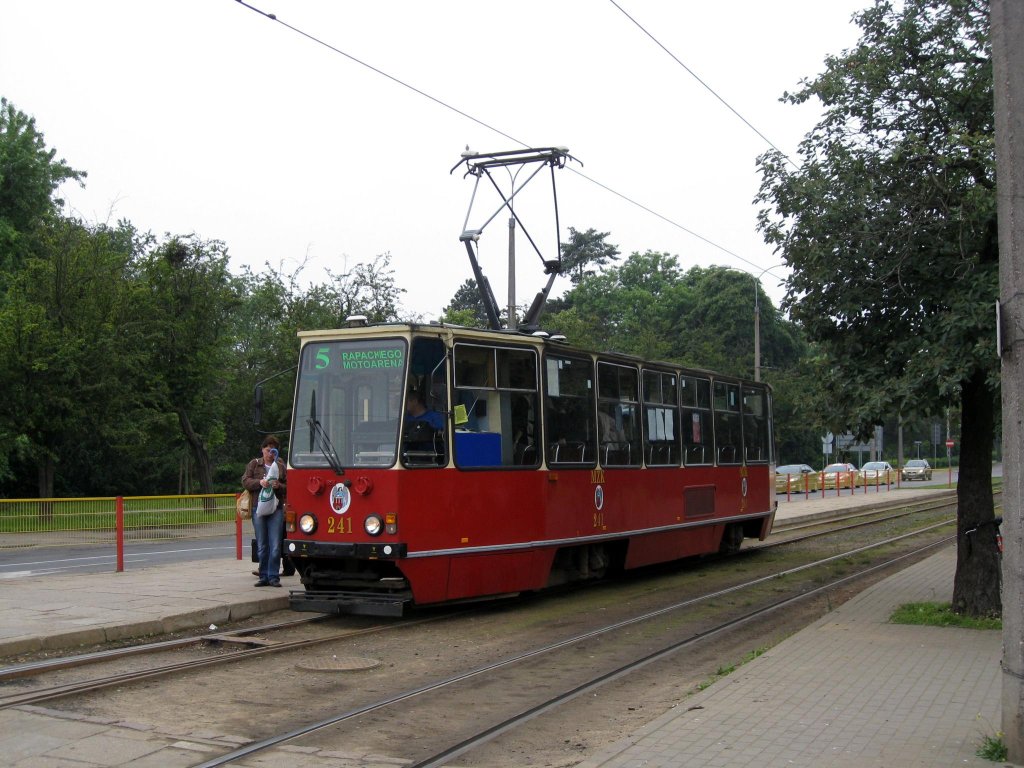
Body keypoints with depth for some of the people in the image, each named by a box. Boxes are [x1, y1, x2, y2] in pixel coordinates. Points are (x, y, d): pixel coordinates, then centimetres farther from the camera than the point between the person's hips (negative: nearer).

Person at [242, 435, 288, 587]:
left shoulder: (281, 466, 10)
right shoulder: (254, 464, 9)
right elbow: (245, 482, 0)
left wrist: (279, 486, -12)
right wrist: (259, 482, -16)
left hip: (276, 509, 0)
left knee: (275, 546, -5)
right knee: (261, 546, 6)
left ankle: (273, 576, 0)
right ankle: (263, 576, 13)